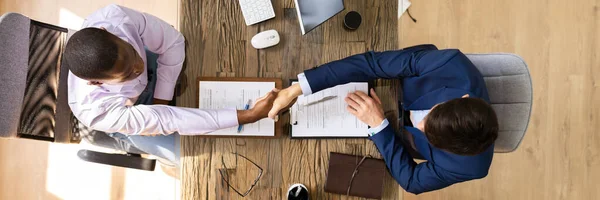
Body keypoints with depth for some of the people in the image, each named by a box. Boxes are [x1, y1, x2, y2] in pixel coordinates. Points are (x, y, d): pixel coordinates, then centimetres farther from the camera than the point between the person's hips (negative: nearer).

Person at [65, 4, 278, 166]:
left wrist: (161, 98, -23)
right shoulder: (97, 111, -44)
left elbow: (172, 42, -24)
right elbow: (168, 120, -43)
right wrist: (249, 115, -46)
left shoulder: (114, 16, -40)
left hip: (152, 70, 3)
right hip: (125, 113, -3)